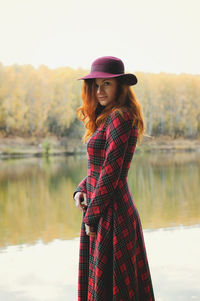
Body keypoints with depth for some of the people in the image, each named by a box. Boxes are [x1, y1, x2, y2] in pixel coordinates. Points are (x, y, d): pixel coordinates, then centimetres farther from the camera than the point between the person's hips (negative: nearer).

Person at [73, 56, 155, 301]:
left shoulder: (119, 117, -15)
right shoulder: (106, 118, 14)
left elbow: (111, 171, -19)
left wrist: (92, 215, -14)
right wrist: (80, 190, 2)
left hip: (111, 214, -10)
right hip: (104, 213, 10)